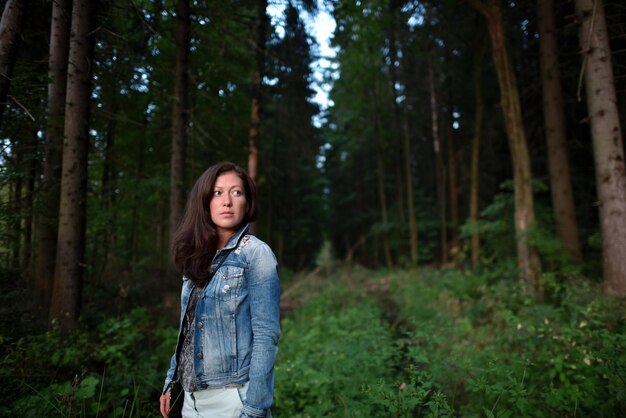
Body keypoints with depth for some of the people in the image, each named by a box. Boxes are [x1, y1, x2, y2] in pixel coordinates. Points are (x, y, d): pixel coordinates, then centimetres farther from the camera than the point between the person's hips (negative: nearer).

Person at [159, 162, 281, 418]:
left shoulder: (256, 253, -13)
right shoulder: (197, 258, 4)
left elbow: (266, 335, -17)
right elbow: (188, 331, 12)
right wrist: (171, 382, 12)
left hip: (232, 397, -6)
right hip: (192, 397, 6)